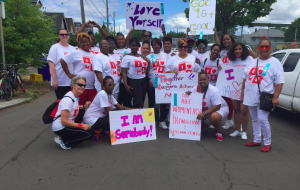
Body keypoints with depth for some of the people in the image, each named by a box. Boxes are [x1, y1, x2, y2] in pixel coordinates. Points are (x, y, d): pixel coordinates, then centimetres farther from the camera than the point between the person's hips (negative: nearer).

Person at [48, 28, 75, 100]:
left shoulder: (73, 48, 12)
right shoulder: (55, 48, -3)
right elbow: (51, 65, -9)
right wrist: (54, 79, -17)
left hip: (72, 82, 5)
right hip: (60, 83, -5)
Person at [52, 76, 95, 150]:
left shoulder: (75, 98, 7)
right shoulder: (68, 99, -21)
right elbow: (64, 121, -23)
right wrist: (81, 125, -21)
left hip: (66, 125, 10)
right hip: (60, 128, -10)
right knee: (90, 132, -14)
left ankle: (62, 139, 8)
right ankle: (65, 142, -6)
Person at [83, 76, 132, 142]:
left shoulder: (110, 95, 8)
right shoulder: (102, 94, -19)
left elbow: (120, 107, 6)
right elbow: (109, 112, -19)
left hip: (99, 116, 9)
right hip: (91, 119, -9)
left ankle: (103, 130, 11)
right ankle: (95, 132, -6)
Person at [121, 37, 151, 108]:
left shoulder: (143, 57, 13)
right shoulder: (127, 57, -2)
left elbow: (146, 71, 16)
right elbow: (124, 72, -8)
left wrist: (148, 62, 0)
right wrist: (126, 85, -17)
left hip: (143, 81, 6)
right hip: (133, 81, -6)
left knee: (141, 101, 9)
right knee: (138, 103, -8)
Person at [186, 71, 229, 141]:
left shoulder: (213, 90, -29)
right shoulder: (196, 88, -11)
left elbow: (217, 106, -30)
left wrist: (204, 113, -39)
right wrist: (188, 94, -25)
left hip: (220, 107, -6)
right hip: (205, 109, 6)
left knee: (214, 117, -39)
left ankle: (218, 132, -7)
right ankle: (202, 126, 16)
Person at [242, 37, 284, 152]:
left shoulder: (275, 63, -4)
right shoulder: (253, 62, 13)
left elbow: (279, 82, -10)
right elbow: (245, 79, 17)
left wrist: (275, 97, -17)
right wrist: (242, 93, 14)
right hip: (251, 97, 6)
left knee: (262, 120, -10)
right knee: (255, 120, 14)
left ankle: (267, 143, 9)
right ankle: (256, 140, 28)